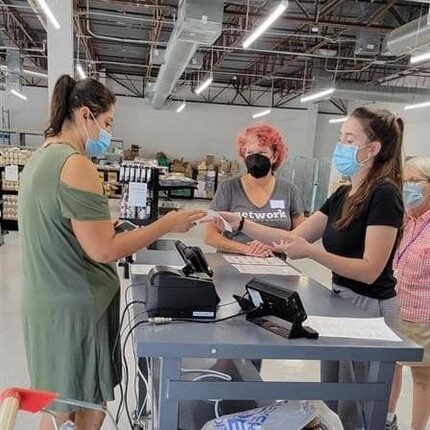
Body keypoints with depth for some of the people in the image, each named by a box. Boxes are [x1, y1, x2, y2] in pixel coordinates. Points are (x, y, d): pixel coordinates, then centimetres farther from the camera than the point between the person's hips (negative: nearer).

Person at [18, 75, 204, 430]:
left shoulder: (41, 158, 10)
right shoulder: (75, 164, -20)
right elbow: (104, 251, -21)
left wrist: (107, 227, 14)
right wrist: (167, 224, -14)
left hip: (52, 301, 10)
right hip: (75, 308, -10)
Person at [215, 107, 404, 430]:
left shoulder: (384, 195, -19)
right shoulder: (344, 194, 6)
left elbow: (370, 270, -23)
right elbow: (294, 236, 5)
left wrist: (310, 252, -33)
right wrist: (241, 223, -4)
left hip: (369, 308, -8)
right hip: (341, 301, 8)